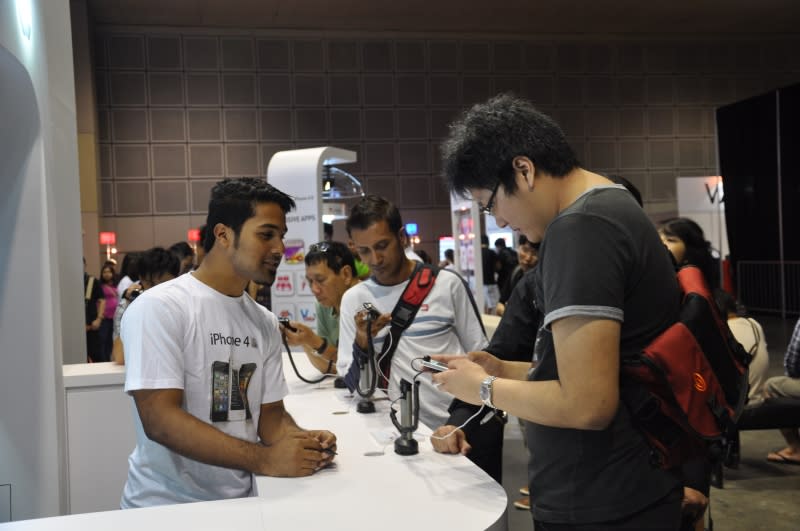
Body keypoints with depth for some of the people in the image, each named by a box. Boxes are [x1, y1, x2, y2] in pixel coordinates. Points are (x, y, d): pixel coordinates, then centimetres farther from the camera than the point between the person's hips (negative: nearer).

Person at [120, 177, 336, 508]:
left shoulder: (265, 323, 7)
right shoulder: (158, 307, -11)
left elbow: (270, 413, 10)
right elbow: (160, 420, -18)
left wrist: (303, 442, -11)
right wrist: (265, 459, -23)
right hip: (167, 506, -5)